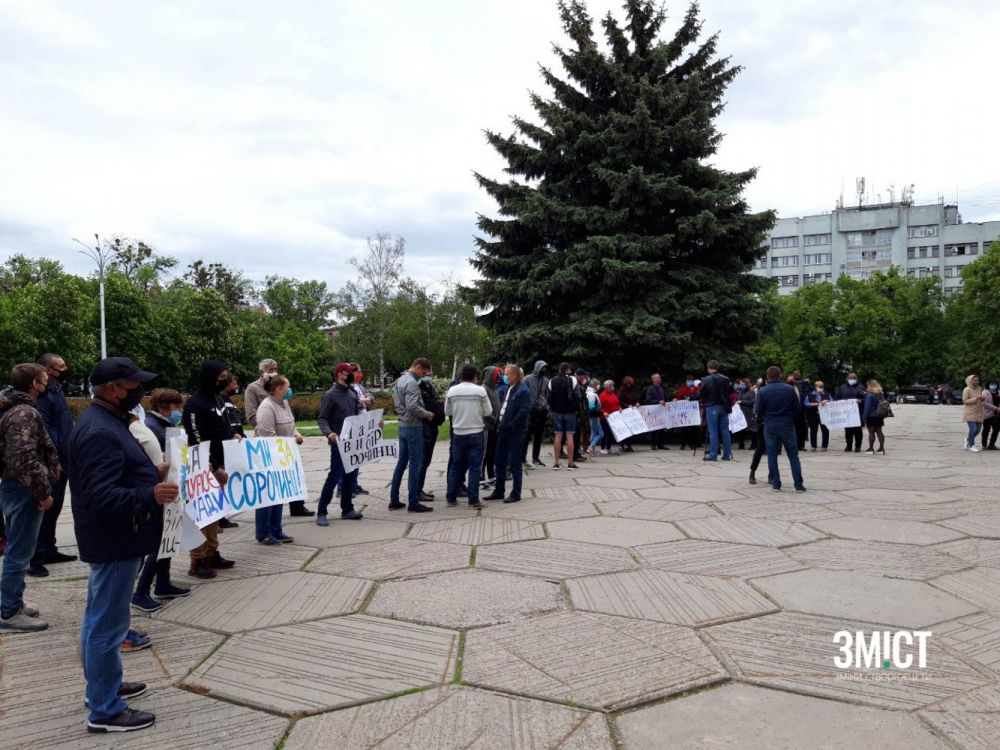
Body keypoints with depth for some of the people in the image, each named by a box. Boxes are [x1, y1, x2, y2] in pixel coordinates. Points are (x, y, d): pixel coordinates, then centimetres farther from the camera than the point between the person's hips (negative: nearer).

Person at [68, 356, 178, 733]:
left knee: (100, 619, 21)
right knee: (107, 624, -1)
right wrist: (150, 496, -38)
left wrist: (154, 477, 14)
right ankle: (105, 710, 9)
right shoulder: (99, 432, -24)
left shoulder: (106, 422, 11)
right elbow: (100, 498, -30)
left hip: (113, 539, 11)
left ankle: (104, 686, 36)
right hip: (114, 542, -11)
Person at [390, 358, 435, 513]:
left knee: (401, 462, 13)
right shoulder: (412, 382, -18)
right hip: (413, 427, -9)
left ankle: (394, 500, 17)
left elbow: (395, 400, 20)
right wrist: (427, 414, -14)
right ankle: (413, 503, 1)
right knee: (415, 464, -3)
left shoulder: (400, 379, 12)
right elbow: (412, 406, -28)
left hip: (403, 425, 9)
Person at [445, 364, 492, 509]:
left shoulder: (452, 390, -3)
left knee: (456, 466, 13)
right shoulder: (480, 390, -9)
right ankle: (473, 500, 3)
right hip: (476, 433, -3)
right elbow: (488, 412, -3)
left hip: (458, 433, 3)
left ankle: (451, 497, 18)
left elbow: (447, 411, 5)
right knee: (474, 467, 3)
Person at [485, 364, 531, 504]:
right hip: (503, 430, 8)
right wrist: (500, 423, 8)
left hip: (515, 432, -8)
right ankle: (498, 491, 24)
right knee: (500, 462, 14)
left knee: (515, 464, 1)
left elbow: (524, 412, -21)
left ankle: (516, 494, 10)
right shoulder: (508, 388, 12)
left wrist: (511, 425, -17)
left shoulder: (523, 391, -14)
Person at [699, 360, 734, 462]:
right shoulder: (725, 379, 4)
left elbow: (700, 395, -8)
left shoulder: (706, 380, -10)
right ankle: (727, 454, 11)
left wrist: (703, 401, 11)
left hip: (712, 408, -4)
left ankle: (713, 455, 0)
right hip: (724, 407, 4)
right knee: (725, 431, 8)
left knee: (713, 431, 0)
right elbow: (731, 393, 8)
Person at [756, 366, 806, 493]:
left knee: (772, 455, 8)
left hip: (770, 427, 0)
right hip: (787, 425, 1)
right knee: (793, 456, 8)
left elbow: (759, 411, -4)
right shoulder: (790, 389, -4)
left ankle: (776, 484, 7)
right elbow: (798, 408, 1)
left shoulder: (762, 391, -7)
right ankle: (799, 485, 6)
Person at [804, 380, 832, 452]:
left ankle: (824, 446, 8)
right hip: (813, 416, -1)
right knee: (813, 431, 1)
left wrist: (827, 402, -13)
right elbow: (806, 403, 0)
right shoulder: (810, 394, 5)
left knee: (825, 430, 0)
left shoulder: (826, 394, 11)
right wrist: (813, 404, -15)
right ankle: (813, 446, 8)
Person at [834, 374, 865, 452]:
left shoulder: (861, 387, 8)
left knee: (858, 430, 1)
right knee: (848, 430, 3)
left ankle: (857, 446, 7)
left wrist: (860, 401, -16)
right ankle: (848, 446, 10)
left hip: (858, 413, -2)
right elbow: (836, 398, 11)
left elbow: (865, 398, 2)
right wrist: (841, 401, -7)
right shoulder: (842, 388, 14)